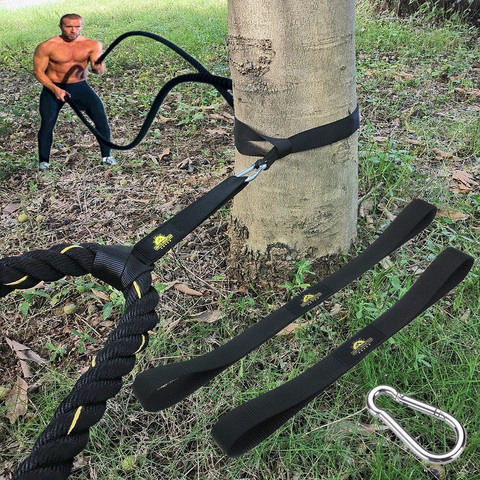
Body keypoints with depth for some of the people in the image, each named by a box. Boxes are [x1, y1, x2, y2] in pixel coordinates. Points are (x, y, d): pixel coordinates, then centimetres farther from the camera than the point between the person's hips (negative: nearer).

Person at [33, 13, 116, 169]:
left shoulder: (92, 45, -9)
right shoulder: (47, 46, -15)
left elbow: (98, 67, -15)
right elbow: (38, 71, -10)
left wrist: (98, 68, -41)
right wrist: (55, 89, -23)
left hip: (80, 86, 2)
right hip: (53, 87, -2)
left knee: (101, 116, -13)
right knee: (47, 122, -14)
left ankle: (106, 156, 1)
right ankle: (43, 162, 1)